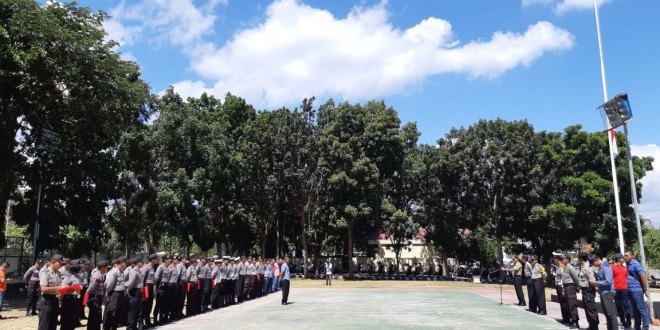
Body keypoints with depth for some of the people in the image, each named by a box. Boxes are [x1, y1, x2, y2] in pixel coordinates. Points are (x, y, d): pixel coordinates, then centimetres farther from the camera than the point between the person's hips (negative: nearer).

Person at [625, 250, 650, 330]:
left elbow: (643, 276, -16)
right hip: (631, 290, 9)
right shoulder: (629, 265, 16)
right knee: (635, 309, 13)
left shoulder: (635, 264, -11)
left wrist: (645, 289, -16)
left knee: (641, 309, -6)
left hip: (636, 290, -9)